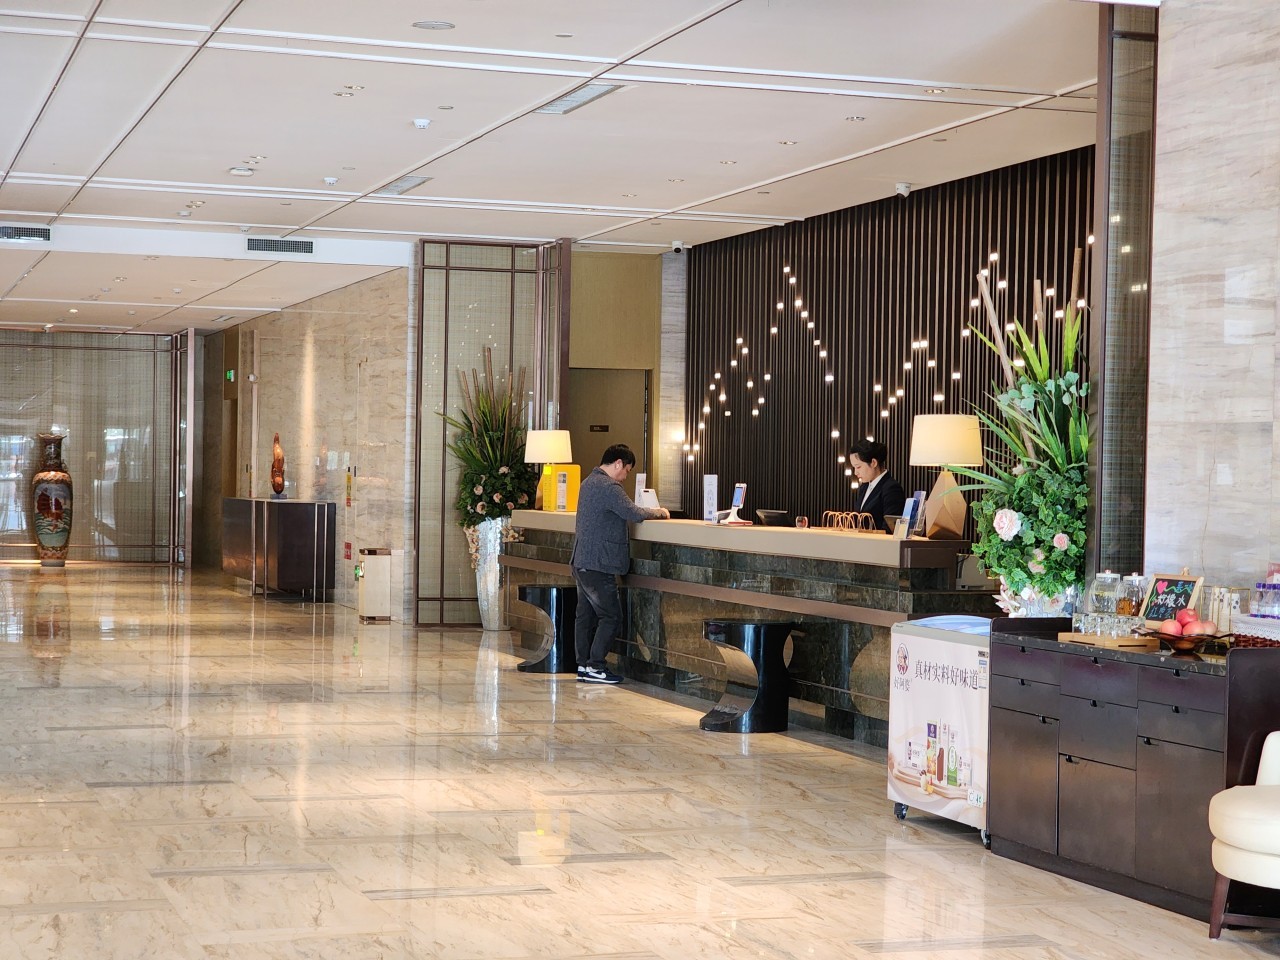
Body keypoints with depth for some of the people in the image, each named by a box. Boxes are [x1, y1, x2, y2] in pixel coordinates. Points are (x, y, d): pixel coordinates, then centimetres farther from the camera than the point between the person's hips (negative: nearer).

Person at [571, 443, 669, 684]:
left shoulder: (589, 482, 17)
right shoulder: (608, 487, -17)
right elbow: (633, 513, -20)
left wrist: (650, 511, 11)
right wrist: (657, 512, -2)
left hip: (581, 562, 10)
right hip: (598, 564, -10)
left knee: (586, 614, 11)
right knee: (610, 616, -4)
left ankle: (583, 665, 14)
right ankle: (594, 667, -5)